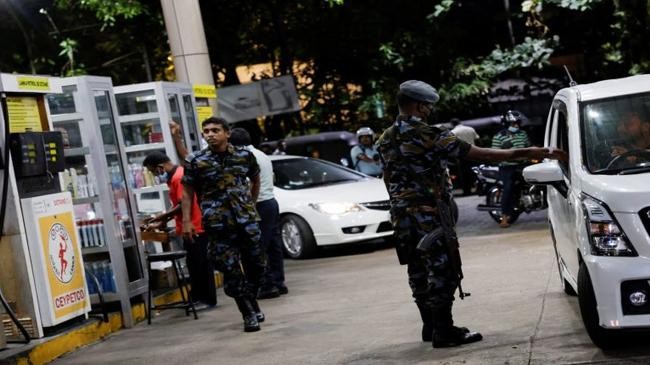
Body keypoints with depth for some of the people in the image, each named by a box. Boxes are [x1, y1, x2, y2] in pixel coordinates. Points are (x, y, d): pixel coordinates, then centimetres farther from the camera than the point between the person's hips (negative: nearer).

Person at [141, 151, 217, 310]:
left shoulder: (179, 177, -18)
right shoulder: (174, 177, 13)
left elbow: (184, 205, -23)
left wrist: (162, 217, -18)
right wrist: (162, 222, 11)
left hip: (195, 228, -10)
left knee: (201, 264, -3)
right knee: (195, 264, 13)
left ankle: (208, 299, 4)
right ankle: (198, 298, 19)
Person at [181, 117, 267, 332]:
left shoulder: (245, 156, 4)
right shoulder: (196, 161, -2)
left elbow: (255, 180, 21)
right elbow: (187, 192, 2)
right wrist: (187, 221, -5)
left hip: (248, 220, 3)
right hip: (218, 224, -2)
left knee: (256, 265, 8)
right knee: (231, 271, -4)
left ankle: (252, 304, 31)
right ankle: (249, 315, 5)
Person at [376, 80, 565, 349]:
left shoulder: (386, 140, 8)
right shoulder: (427, 136, -15)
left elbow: (391, 177, 12)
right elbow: (480, 154, -17)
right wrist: (526, 153, -14)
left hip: (401, 217, 8)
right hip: (429, 216, -8)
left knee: (419, 272, 15)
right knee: (442, 271, -2)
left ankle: (430, 326, 25)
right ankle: (444, 332, -1)